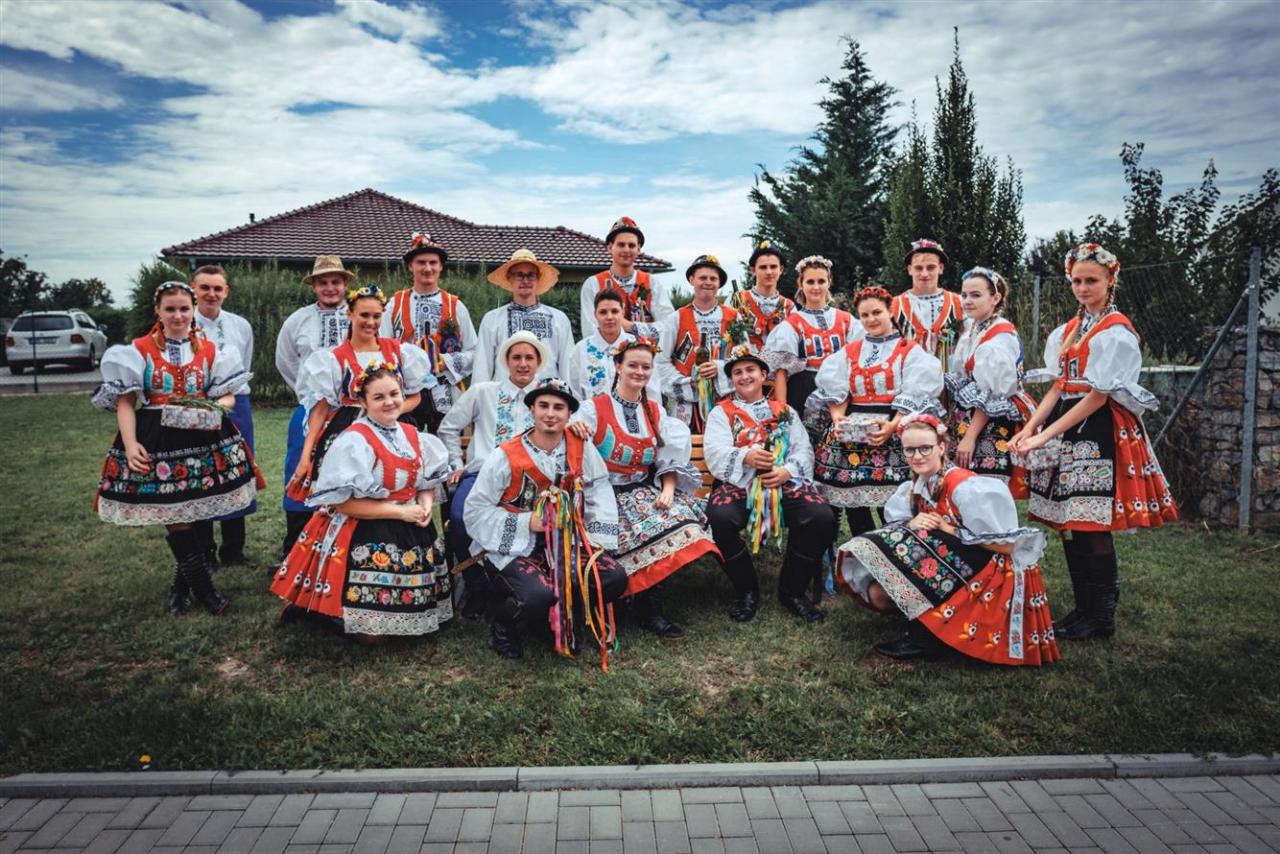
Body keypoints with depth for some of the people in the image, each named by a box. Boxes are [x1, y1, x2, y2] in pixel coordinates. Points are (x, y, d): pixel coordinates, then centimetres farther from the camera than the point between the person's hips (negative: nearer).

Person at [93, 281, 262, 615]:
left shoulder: (210, 350, 8)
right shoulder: (139, 350, 3)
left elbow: (227, 396, 9)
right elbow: (125, 401, -1)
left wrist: (214, 407, -15)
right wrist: (130, 444, -13)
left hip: (203, 437, 2)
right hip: (155, 441, -1)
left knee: (193, 512, 4)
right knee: (173, 516, -2)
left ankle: (182, 584, 21)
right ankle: (203, 587, 7)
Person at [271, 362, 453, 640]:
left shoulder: (413, 436, 7)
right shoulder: (354, 441, -15)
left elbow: (428, 482, 14)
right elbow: (342, 502, -19)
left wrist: (426, 505, -9)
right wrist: (400, 511, -20)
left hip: (410, 534, 7)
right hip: (364, 538, -7)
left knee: (410, 613, 15)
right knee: (370, 631, -7)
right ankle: (310, 604, 20)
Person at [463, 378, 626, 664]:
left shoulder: (581, 447, -2)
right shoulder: (507, 456, -13)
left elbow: (600, 493, 2)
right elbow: (475, 511, -11)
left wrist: (598, 538, -9)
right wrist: (525, 523, -19)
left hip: (566, 543, 4)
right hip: (515, 548, -4)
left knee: (614, 578, -16)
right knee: (539, 596, -31)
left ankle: (571, 618, 16)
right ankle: (502, 624, 6)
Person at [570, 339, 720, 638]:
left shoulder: (655, 412, 16)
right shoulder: (595, 409, 1)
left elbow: (669, 460, 9)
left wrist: (668, 490, -11)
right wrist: (572, 429, -32)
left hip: (647, 490, 5)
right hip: (609, 493, -4)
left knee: (684, 519, -24)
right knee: (649, 529, -29)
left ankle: (651, 588, -9)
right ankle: (648, 606, -13)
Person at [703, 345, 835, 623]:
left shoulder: (784, 411, 24)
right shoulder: (721, 412, 16)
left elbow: (804, 449, 11)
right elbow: (715, 453, -1)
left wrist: (788, 470, -11)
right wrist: (745, 456, -21)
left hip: (786, 482, 2)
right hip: (739, 483, -2)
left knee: (822, 517, -26)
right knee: (719, 517, -35)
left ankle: (792, 589, -4)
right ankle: (747, 590, -10)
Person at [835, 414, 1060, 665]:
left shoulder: (964, 487, -22)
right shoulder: (914, 487, 0)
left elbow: (1006, 546, -21)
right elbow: (893, 525, 3)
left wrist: (949, 530, -18)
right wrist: (911, 524, -19)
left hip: (987, 574, -6)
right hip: (949, 567, 7)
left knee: (915, 545, -27)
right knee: (878, 594, -9)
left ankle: (925, 637, -16)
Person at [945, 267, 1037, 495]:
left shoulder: (1001, 337, -14)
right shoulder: (971, 330, 12)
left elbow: (991, 397, -18)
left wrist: (970, 437, -19)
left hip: (992, 428, -8)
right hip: (968, 423, 8)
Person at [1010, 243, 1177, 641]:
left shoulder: (1117, 331, -8)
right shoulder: (1069, 329, 15)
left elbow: (1098, 396, -15)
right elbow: (1059, 386, 12)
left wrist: (1046, 436, -19)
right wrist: (1029, 428, -3)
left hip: (1099, 432, -7)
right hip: (1067, 429, 7)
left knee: (1092, 527, -5)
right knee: (1068, 523, 8)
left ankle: (1102, 618, 9)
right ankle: (1083, 608, 21)